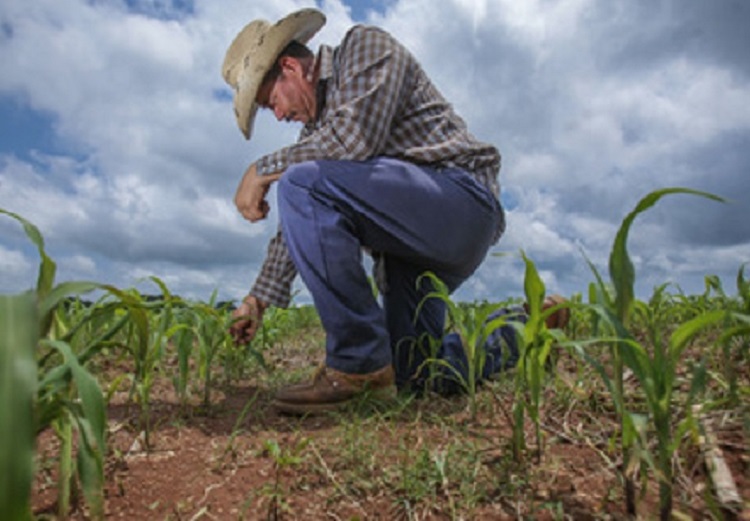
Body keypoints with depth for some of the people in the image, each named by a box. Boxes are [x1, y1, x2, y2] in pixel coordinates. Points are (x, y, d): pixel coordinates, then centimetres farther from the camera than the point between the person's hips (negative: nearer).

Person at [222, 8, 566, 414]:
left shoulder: (366, 45, -1)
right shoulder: (316, 127, 21)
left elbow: (355, 138, -21)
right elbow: (303, 226, 18)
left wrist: (263, 168, -10)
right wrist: (260, 298, 15)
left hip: (463, 201, -9)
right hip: (410, 251, 10)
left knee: (302, 184, -25)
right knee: (413, 376, 11)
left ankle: (358, 365, -20)